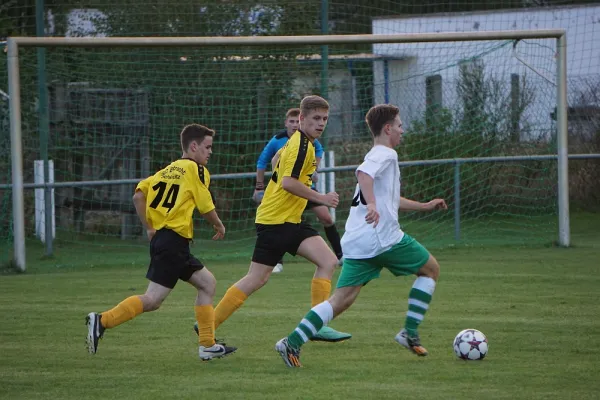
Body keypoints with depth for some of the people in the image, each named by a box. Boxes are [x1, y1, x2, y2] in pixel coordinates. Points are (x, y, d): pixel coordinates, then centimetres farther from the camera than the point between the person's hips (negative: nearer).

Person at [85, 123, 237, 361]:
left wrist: (149, 228, 15)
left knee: (207, 283, 16)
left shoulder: (168, 170, 16)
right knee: (153, 299, -12)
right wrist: (219, 226, 15)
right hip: (174, 241, -9)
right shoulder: (196, 169, -5)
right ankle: (102, 321, -18)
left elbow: (139, 195, 10)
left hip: (160, 237, 9)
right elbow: (206, 208, -5)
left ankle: (208, 346, 15)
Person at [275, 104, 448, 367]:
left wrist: (424, 206, 44)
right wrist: (372, 205, -38)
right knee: (430, 269, 13)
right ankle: (410, 333, 9)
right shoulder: (386, 154, -3)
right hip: (383, 237, -8)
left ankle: (293, 343, -14)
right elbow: (363, 173, -25)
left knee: (342, 299, 1)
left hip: (356, 242, 8)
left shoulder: (375, 156, 27)